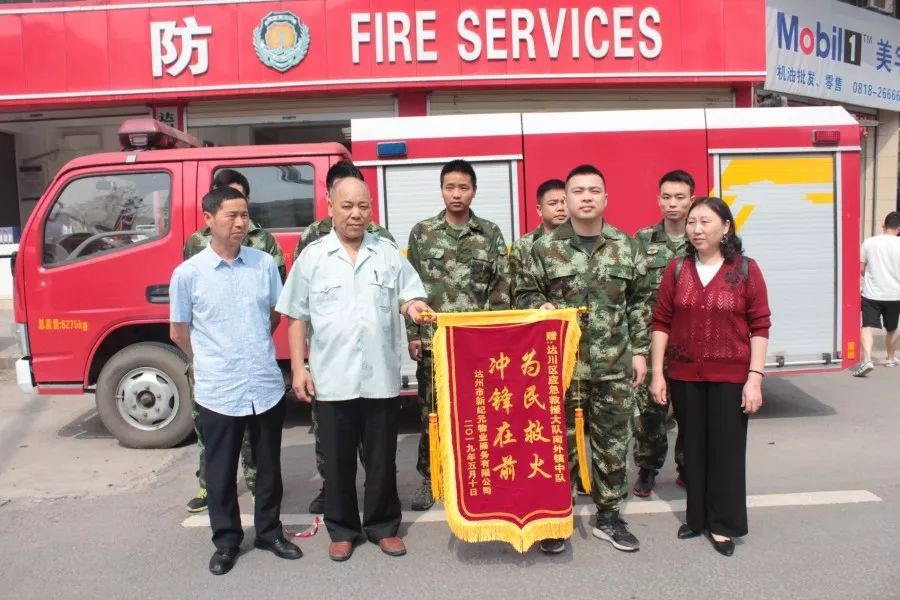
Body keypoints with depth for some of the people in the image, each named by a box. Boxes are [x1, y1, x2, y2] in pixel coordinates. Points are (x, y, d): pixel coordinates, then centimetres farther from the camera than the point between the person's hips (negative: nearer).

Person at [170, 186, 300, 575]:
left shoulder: (265, 264, -1)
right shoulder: (187, 274, -7)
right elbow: (179, 332, 4)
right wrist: (212, 362, 10)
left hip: (267, 386, 2)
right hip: (218, 391, -2)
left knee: (269, 467, 15)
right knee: (220, 472, 12)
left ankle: (269, 532, 34)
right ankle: (226, 542, 30)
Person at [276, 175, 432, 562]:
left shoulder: (389, 253, 6)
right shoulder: (311, 257, 3)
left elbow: (409, 298, 6)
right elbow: (297, 318, 5)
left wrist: (413, 307, -18)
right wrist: (298, 369, -2)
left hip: (382, 378, 1)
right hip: (332, 380, 0)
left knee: (382, 459, 12)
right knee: (337, 460, 12)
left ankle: (383, 526, 28)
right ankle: (342, 529, 28)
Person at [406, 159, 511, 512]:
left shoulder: (490, 234, 5)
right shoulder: (422, 233, 5)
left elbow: (501, 288, 4)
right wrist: (412, 334, -1)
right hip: (433, 341, 0)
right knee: (431, 412, 7)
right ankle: (429, 478, 21)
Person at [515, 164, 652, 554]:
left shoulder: (626, 247, 5)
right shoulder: (545, 248, 0)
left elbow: (639, 304, 8)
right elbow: (524, 293, 7)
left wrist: (639, 351, 5)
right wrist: (541, 307, -14)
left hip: (614, 367, 2)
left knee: (612, 444, 11)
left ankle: (608, 517, 29)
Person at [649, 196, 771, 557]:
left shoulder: (746, 269, -3)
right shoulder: (677, 270, 2)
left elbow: (759, 327, -4)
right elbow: (661, 323, 2)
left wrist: (755, 377, -9)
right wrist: (657, 373, -2)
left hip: (730, 376, -2)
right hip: (684, 376, 2)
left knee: (727, 449, 6)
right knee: (694, 448, 12)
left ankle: (724, 524, 20)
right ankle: (698, 517, 27)